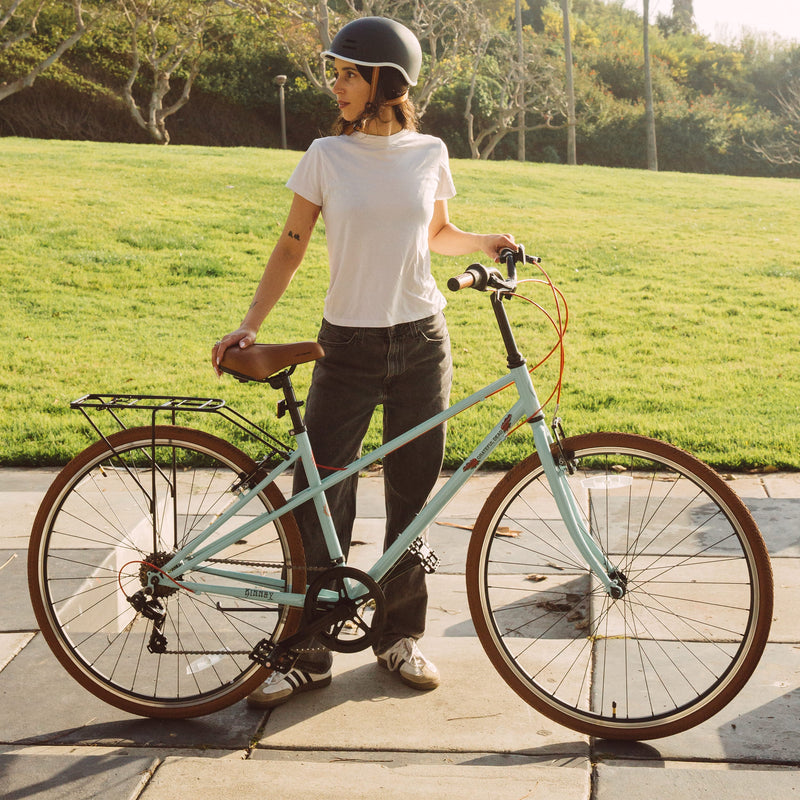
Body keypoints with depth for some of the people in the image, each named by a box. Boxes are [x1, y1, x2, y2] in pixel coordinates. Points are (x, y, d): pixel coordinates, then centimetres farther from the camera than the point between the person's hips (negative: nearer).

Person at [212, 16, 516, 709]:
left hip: (420, 345, 1)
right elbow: (292, 246, 1)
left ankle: (400, 636, 24)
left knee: (412, 496, 8)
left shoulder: (429, 154, 2)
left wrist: (485, 243, -1)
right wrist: (249, 326, -8)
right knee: (320, 497, -3)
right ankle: (308, 652, 10)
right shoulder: (327, 155, -2)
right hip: (348, 346, -1)